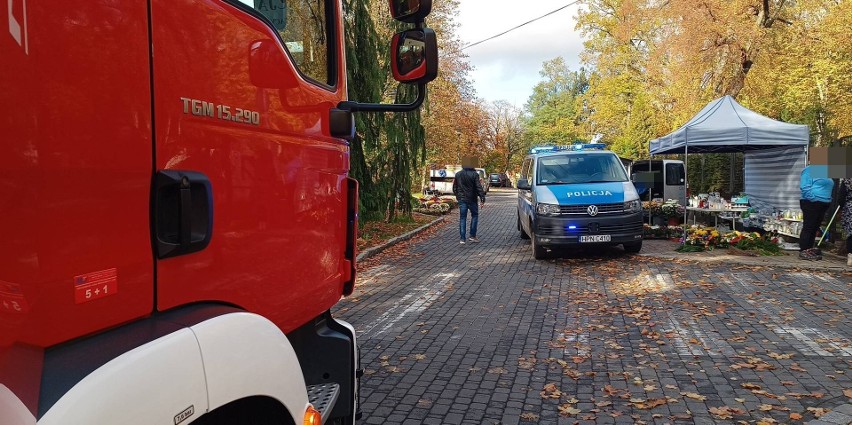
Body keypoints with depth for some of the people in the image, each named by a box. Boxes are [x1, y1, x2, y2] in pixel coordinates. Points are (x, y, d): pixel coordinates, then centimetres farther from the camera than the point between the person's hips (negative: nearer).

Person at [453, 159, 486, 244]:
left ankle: (462, 238, 1)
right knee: (474, 215, 14)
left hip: (461, 199, 3)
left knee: (462, 218, 5)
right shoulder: (474, 174, -10)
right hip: (472, 199, -3)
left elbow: (454, 187, 13)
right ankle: (472, 236, 10)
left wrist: (457, 196, 26)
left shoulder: (458, 174, 4)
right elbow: (479, 188, -13)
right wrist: (482, 199, -11)